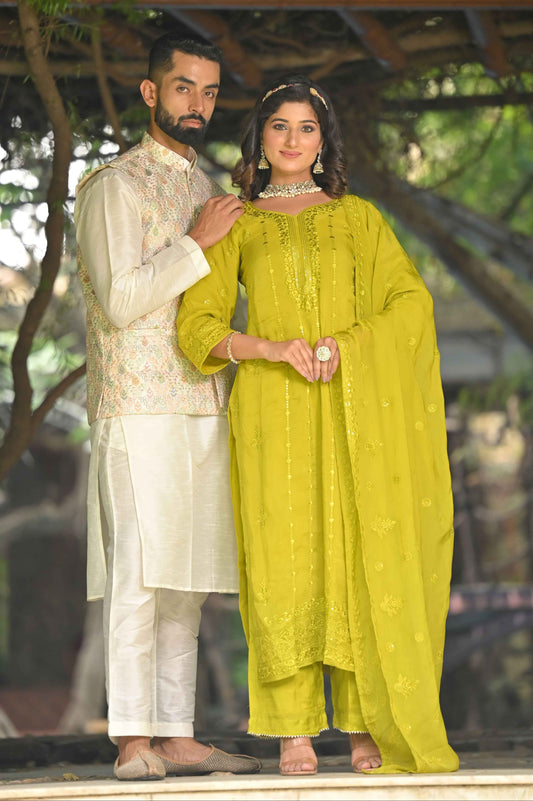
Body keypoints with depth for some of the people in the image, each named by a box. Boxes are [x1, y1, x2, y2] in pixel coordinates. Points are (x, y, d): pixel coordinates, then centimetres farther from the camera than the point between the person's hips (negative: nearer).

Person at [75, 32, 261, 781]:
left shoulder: (208, 191, 20)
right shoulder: (115, 185, -3)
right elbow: (120, 299, -14)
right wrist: (198, 241, -11)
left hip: (204, 408, 7)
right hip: (138, 410, -7)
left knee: (187, 580, 6)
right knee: (138, 574, -10)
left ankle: (177, 737, 9)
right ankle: (132, 741, -9)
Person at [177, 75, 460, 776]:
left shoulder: (357, 217, 15)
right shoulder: (239, 224, 12)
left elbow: (411, 301, 6)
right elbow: (198, 326, 4)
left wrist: (347, 345, -11)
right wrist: (275, 347, -12)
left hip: (353, 410, 1)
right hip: (273, 408, -1)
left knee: (362, 557, -6)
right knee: (285, 560, -7)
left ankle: (368, 731, -3)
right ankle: (294, 731, -4)